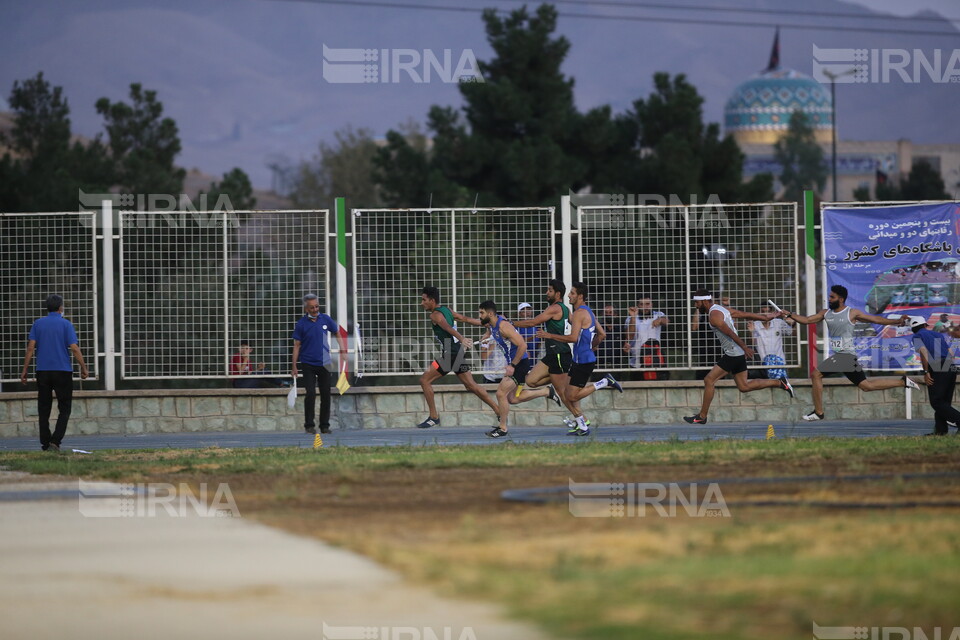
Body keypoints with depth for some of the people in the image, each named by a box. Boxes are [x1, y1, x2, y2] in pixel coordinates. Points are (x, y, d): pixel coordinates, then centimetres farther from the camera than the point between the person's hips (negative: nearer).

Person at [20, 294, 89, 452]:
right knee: (64, 408, 4)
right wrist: (84, 368, -1)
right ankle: (55, 440, -11)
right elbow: (75, 349, -9)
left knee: (43, 409, 9)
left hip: (42, 372, 3)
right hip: (63, 372, -3)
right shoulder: (66, 324, -3)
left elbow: (30, 348, -1)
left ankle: (45, 444, 8)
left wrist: (24, 370, 2)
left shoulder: (38, 324, 5)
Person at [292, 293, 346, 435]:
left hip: (324, 363, 3)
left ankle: (325, 425, 14)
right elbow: (297, 345, -1)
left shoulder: (325, 319, 2)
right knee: (311, 394, -12)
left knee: (326, 394, 4)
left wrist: (343, 349, 6)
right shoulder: (301, 323, -4)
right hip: (308, 364, -3)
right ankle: (309, 425, -2)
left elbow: (337, 333, 18)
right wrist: (294, 367, -3)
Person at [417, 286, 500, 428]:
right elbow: (465, 318, 23)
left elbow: (448, 328, -30)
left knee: (425, 380, -2)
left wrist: (462, 339, -46)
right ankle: (499, 412, 12)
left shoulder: (435, 315, -12)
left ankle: (434, 417, -2)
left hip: (449, 354, -9)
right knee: (471, 385, 12)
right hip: (457, 352, 9)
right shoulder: (446, 310, 15)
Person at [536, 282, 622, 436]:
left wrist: (550, 336, -18)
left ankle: (605, 382, -4)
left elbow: (573, 338, -24)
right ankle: (581, 426, 11)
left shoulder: (579, 313, -16)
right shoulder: (588, 312, 15)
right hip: (579, 359, 10)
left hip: (584, 361, -10)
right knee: (569, 394, 10)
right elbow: (602, 335, 21)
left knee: (573, 396, -7)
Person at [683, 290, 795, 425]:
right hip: (738, 354, 10)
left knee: (709, 380, -6)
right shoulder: (721, 309, 14)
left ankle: (702, 416, -4)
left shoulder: (714, 315, -15)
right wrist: (765, 318, 22)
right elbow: (746, 315, 17)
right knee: (744, 387, 12)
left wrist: (744, 348, -24)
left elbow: (730, 333, -22)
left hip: (732, 354, -10)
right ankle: (780, 382, 14)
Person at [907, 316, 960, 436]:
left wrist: (926, 372, -11)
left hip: (936, 369, -7)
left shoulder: (917, 336, 8)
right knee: (945, 402, 12)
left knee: (937, 402, -7)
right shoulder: (939, 335, 26)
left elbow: (924, 352, -8)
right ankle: (940, 429, 7)